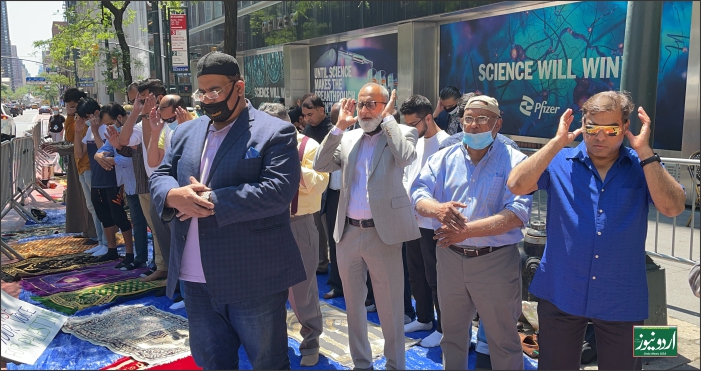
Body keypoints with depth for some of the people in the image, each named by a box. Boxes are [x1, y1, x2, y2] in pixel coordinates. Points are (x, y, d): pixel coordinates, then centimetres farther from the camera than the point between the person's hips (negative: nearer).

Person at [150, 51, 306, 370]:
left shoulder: (275, 132, -8)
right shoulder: (185, 133, 12)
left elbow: (278, 190, -20)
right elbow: (159, 176, 10)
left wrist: (213, 202, -20)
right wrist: (174, 195, -15)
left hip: (254, 277, -5)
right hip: (196, 278, 6)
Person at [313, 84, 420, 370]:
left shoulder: (401, 132, -3)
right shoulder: (347, 138, 9)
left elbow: (405, 158, -23)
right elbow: (320, 165, 0)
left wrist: (388, 118, -13)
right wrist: (340, 125, -4)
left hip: (383, 232, -5)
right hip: (347, 232, 5)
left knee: (390, 307, 7)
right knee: (353, 304, 17)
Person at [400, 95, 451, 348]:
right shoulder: (415, 142, 11)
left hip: (432, 222, -8)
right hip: (414, 220, 8)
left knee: (435, 278, 3)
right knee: (416, 273, 19)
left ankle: (444, 328, 20)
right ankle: (424, 318, 37)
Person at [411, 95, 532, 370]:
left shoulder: (514, 161, -9)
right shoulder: (444, 158, 3)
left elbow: (517, 213, -20)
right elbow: (418, 194, -5)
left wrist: (467, 230, -28)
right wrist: (437, 208, -29)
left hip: (496, 261, -4)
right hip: (450, 257, 4)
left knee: (503, 341, 11)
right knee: (452, 334, 22)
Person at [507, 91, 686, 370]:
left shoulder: (643, 166, -1)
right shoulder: (559, 162, -3)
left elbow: (672, 208, -16)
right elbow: (517, 186, -18)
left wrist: (644, 151, -19)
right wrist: (557, 142, -18)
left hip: (622, 302, 1)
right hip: (559, 294, 0)